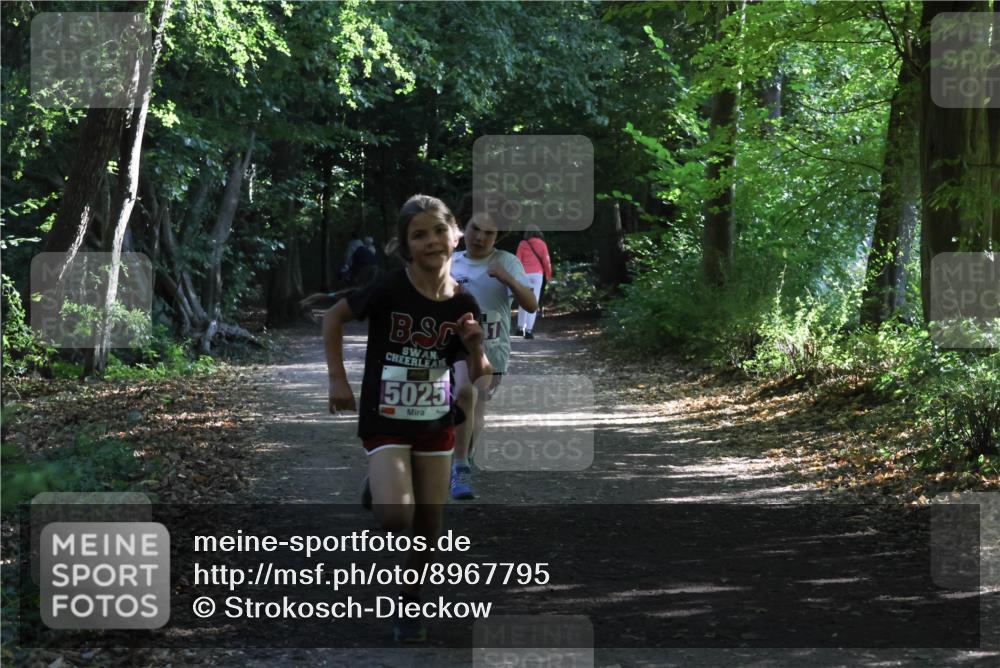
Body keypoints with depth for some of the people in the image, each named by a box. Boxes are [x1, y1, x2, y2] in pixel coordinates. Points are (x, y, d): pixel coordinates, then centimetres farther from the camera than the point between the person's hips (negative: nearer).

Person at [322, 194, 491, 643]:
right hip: (385, 421, -4)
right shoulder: (390, 289, -18)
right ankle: (378, 489, 13)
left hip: (436, 423, 4)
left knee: (429, 526, 8)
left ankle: (409, 601, 31)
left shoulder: (463, 303, -6)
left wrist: (474, 346, -19)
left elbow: (480, 379, 2)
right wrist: (338, 380, -7)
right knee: (396, 517, -22)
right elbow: (333, 317, -4)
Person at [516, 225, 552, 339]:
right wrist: (549, 275, 15)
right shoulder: (541, 244, 3)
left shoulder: (522, 244, 2)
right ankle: (528, 330, -9)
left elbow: (518, 261, -2)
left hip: (525, 274, 1)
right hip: (537, 274, -1)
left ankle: (520, 328, 21)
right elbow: (546, 261, 1)